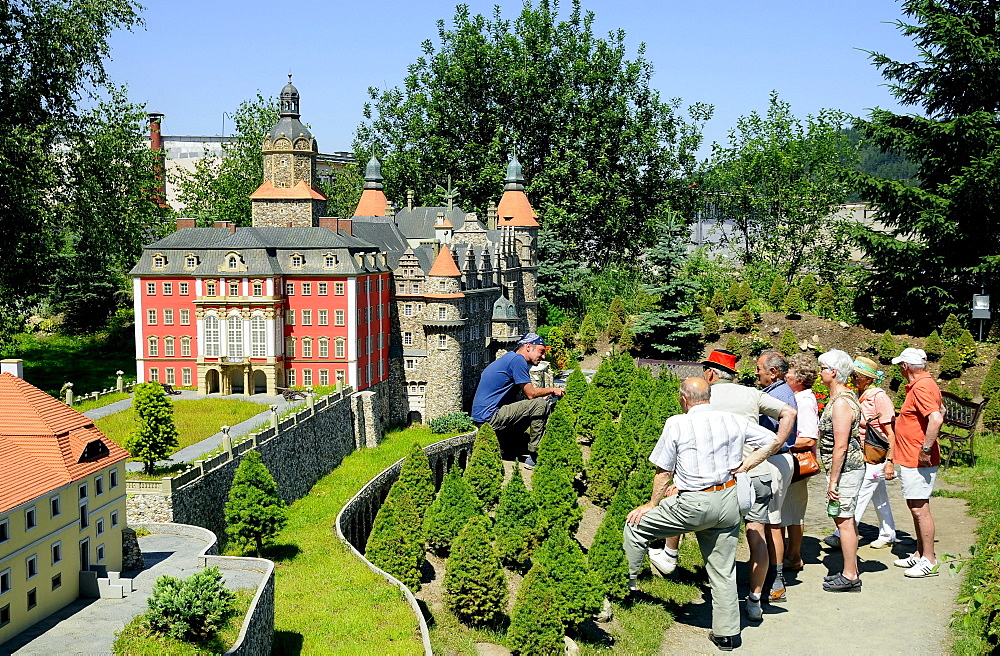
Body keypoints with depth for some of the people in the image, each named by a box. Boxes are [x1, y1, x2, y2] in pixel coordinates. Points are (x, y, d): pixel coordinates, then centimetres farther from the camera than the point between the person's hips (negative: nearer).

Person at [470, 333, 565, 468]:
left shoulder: (508, 358, 21)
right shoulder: (517, 359, -10)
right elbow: (530, 393, -11)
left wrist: (546, 395, 8)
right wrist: (552, 390, 5)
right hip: (489, 417, -10)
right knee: (539, 405, -16)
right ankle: (535, 456, -8)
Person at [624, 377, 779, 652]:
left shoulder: (677, 424, -7)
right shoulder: (734, 421, 5)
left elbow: (664, 471, -2)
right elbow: (772, 440, 10)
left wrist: (652, 505, 11)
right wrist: (744, 466, 9)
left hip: (694, 504, -5)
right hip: (729, 501, 5)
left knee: (636, 525, 15)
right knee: (723, 570, 14)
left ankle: (626, 583, 22)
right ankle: (726, 634, 19)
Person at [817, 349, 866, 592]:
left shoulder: (841, 402, -20)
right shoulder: (845, 396, 14)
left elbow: (840, 446, -23)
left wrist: (833, 480, -20)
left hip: (845, 469, -10)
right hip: (850, 468, 10)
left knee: (844, 520, -4)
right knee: (846, 519, 15)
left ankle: (850, 577, 2)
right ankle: (851, 571, 23)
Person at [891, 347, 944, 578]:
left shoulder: (921, 387, -19)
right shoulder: (924, 384, 14)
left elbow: (936, 419, -32)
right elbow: (941, 411, 28)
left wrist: (925, 450, -28)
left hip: (918, 462, -11)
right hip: (911, 460, 11)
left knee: (919, 508, -7)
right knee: (915, 507, 17)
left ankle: (929, 561, -2)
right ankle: (920, 554, 26)